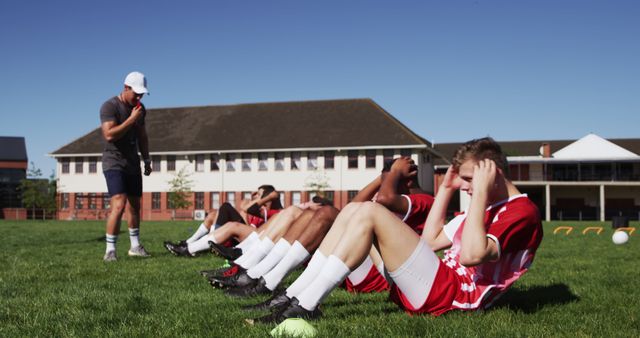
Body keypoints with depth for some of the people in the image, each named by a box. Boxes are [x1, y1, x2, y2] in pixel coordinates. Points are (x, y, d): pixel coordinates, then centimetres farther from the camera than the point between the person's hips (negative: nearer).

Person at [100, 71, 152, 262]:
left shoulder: (140, 109, 9)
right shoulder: (110, 106, -14)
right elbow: (109, 135, -26)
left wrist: (147, 160, 18)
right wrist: (131, 119, -24)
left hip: (133, 163, 7)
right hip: (114, 162, -7)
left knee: (135, 205, 12)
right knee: (119, 204, -19)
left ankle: (135, 246, 24)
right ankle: (110, 250, -15)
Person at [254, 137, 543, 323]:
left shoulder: (522, 212, -6)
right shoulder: (488, 208, 24)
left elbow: (471, 255, -23)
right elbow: (431, 240, 26)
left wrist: (481, 193, -20)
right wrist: (446, 189, 23)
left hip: (451, 294, -10)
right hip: (441, 285, 10)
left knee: (368, 213, -20)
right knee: (354, 210, 2)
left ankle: (306, 306, -23)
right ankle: (293, 297, -9)